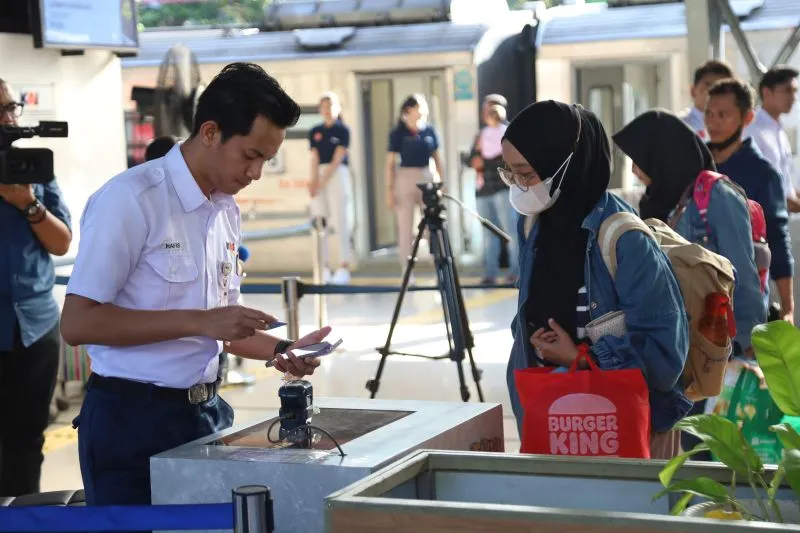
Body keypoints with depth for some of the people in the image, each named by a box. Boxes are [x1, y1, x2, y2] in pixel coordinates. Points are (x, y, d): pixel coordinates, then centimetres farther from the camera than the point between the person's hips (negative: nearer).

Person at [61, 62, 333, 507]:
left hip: (207, 413, 7)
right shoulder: (129, 199, -16)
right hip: (132, 421, -7)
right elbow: (77, 323, -20)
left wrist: (279, 350, 1)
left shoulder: (228, 211, 9)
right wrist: (200, 322, -24)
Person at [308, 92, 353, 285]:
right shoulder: (315, 132, 13)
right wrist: (313, 181, -10)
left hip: (337, 175, -4)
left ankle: (344, 268, -8)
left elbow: (337, 159, -7)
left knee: (340, 222, -7)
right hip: (318, 177, 4)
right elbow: (315, 159, 5)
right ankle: (323, 269, 3)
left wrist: (323, 181, -13)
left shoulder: (342, 130, 0)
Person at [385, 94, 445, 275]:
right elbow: (390, 163, -4)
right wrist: (389, 190, -7)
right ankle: (406, 270, 10)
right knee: (405, 227, 3)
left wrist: (442, 182, 8)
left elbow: (437, 158, 11)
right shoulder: (398, 133, -5)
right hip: (405, 178, -3)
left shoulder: (429, 131, 3)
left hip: (426, 178, 3)